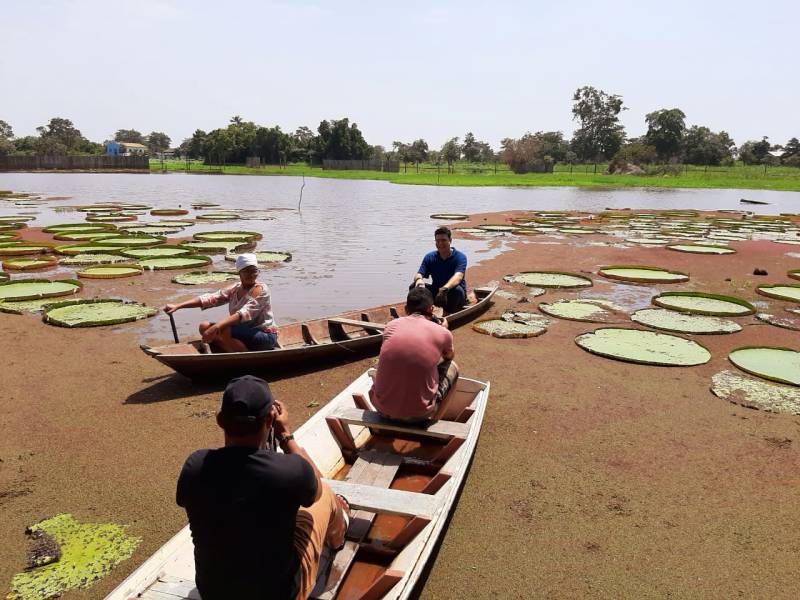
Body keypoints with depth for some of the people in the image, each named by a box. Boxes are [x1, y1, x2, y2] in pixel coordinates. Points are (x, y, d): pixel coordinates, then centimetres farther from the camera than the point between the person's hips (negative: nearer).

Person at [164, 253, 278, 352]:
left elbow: (244, 314, -31)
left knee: (223, 331, -28)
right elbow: (209, 299, -2)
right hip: (243, 333, 8)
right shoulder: (234, 289, 6)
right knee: (204, 326, -4)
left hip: (265, 336, -7)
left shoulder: (260, 290, -16)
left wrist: (216, 327, -42)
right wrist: (177, 306, -12)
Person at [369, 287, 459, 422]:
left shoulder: (391, 325, 2)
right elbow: (449, 356, 21)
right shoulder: (442, 332, -4)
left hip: (381, 407, 3)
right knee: (452, 367, 21)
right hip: (418, 414, -3)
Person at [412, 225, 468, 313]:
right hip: (436, 293, 3)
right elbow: (419, 274, -8)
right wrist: (418, 279, -36)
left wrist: (445, 288, -50)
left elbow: (458, 276, -30)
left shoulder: (460, 257, -12)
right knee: (414, 286, -18)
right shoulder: (430, 257, 2)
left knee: (456, 289, -38)